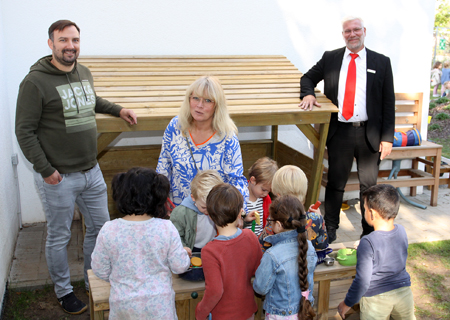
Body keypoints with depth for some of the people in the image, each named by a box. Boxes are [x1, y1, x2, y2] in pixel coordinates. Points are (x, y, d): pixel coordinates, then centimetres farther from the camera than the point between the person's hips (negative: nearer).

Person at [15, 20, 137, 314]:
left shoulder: (85, 73, 7)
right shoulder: (36, 81, -14)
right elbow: (25, 131, -13)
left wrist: (118, 110, 20)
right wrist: (45, 170, -15)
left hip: (92, 171, 7)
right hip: (58, 178, -6)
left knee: (100, 229, 16)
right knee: (59, 238, 10)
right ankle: (64, 291, 32)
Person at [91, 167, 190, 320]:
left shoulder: (108, 231, -15)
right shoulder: (166, 229, -17)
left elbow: (100, 270, -3)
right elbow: (180, 266, -8)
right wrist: (184, 253, 14)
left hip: (123, 304, 1)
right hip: (159, 305, 0)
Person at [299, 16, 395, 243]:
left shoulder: (381, 62, 4)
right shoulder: (330, 58, 7)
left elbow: (388, 102, 3)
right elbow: (308, 78, 18)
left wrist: (387, 137, -4)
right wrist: (308, 94, -7)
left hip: (369, 133, 0)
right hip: (339, 132, 0)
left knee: (369, 185, 10)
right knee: (335, 182, 8)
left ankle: (369, 231, 26)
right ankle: (330, 227, 25)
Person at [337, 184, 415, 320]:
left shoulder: (368, 243, -25)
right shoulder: (402, 231, -7)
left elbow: (362, 281, -21)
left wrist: (347, 303, -7)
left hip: (376, 298, -5)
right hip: (404, 291, 5)